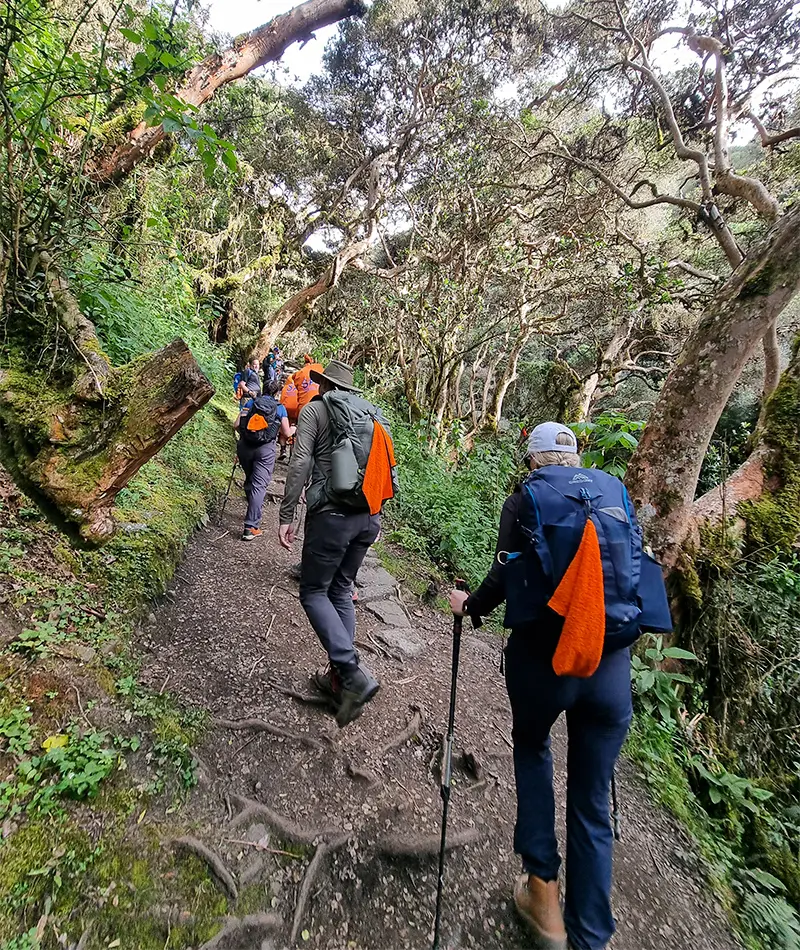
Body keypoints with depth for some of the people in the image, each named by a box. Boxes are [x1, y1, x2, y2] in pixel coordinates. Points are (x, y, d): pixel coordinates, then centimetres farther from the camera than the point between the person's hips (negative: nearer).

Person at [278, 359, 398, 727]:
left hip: (332, 515, -6)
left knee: (314, 593, 6)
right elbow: (385, 467, 13)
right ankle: (340, 676, 24)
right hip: (369, 517, 6)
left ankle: (353, 673, -3)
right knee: (341, 590, 17)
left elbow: (299, 465, -10)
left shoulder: (315, 409, 1)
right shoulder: (372, 415, 16)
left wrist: (286, 516, -7)